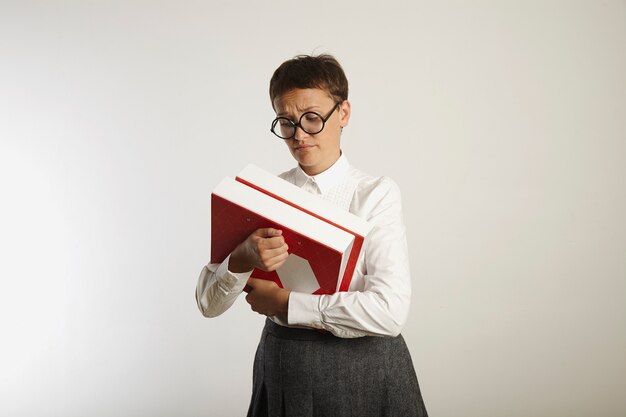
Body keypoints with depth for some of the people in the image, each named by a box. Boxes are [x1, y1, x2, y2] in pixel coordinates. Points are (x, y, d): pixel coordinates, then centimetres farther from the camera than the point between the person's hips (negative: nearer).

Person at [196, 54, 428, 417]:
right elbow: (209, 303, -3)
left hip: (365, 372, -2)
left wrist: (285, 303, -15)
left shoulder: (376, 194, -8)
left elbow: (390, 311, -19)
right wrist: (241, 259, -23)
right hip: (282, 370, 3)